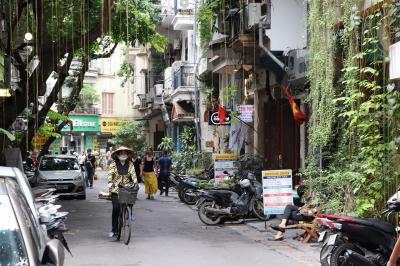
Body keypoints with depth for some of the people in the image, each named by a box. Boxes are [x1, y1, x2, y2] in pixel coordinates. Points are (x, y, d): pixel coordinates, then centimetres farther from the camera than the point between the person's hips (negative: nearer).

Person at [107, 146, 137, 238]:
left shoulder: (130, 164, 8)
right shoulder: (113, 164, 3)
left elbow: (133, 174, 0)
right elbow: (110, 174, -6)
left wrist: (135, 182, -17)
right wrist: (110, 182, -24)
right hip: (115, 189, -2)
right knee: (116, 208, -8)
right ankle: (114, 230, 0)